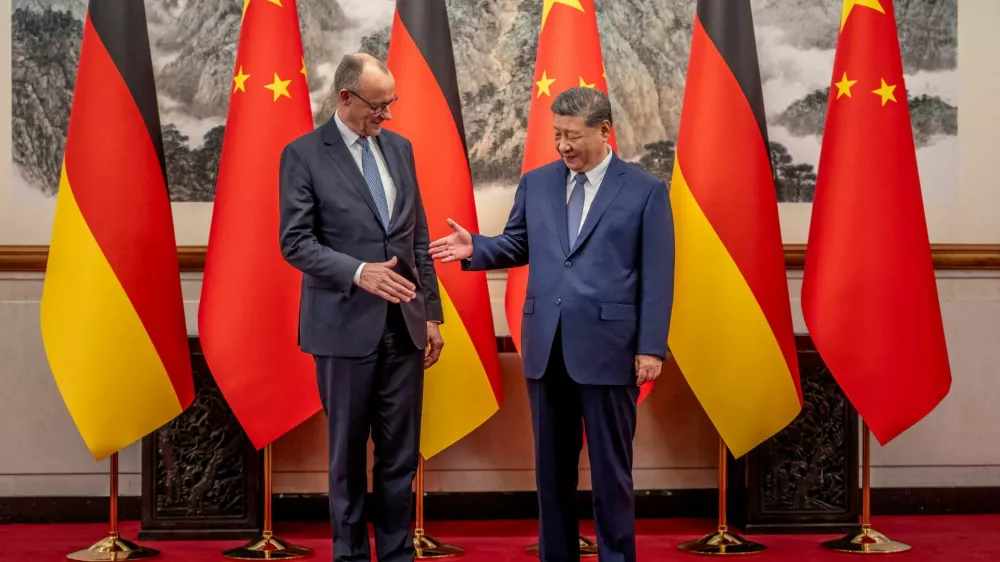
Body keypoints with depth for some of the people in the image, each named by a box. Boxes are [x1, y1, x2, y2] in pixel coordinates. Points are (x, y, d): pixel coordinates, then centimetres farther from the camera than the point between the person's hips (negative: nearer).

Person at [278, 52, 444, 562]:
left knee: (401, 455, 7)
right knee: (348, 454, 8)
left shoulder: (400, 148, 11)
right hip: (345, 326, -4)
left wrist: (432, 313, 11)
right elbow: (294, 241, -10)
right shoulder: (303, 153, -5)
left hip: (403, 325, 4)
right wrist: (358, 272, -24)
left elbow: (418, 237, 13)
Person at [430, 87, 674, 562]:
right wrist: (475, 248, -7)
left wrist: (651, 347, -9)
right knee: (552, 465, 12)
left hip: (607, 348, -4)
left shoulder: (646, 191, -3)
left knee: (610, 468, 5)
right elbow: (517, 246, 14)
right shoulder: (536, 183, 9)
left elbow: (657, 276, -5)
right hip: (546, 347, 4)